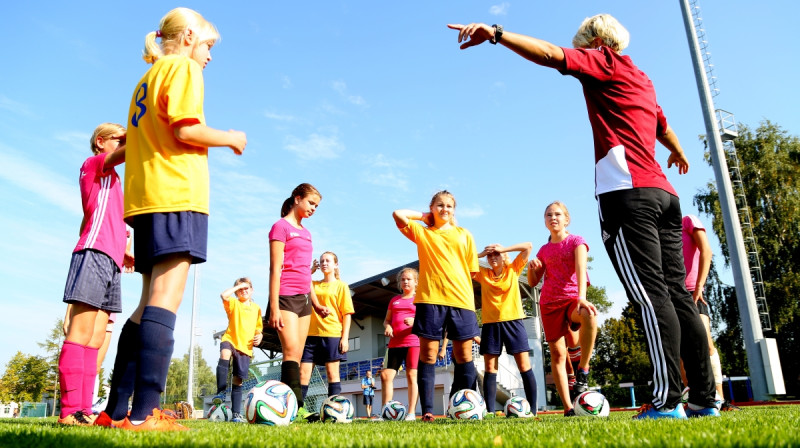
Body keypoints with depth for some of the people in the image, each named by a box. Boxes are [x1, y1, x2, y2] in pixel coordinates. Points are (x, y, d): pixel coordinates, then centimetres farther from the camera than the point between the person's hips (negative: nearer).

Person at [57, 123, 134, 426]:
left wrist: (123, 252, 17)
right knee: (81, 334, -13)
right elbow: (128, 151, -12)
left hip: (110, 261, 9)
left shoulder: (111, 180, 30)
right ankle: (70, 410, -14)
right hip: (95, 253, -9)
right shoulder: (93, 164, 7)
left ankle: (84, 409, 1)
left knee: (95, 340, 2)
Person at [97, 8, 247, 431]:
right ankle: (143, 413, -20)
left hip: (146, 198, 9)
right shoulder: (183, 66, 2)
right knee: (166, 297, -15)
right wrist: (229, 138, 2)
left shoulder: (148, 77, 28)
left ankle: (116, 410, 7)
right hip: (178, 194, -9)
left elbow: (139, 142, 24)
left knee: (150, 302, 7)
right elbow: (185, 130, -12)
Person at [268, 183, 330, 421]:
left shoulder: (306, 232, 19)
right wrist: (274, 307, -15)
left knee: (296, 357, 3)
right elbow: (275, 269, -9)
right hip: (286, 297, -8)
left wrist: (315, 303, 19)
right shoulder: (281, 226, -2)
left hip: (303, 299, 8)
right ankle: (299, 408, -23)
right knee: (292, 351, -18)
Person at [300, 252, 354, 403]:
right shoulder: (312, 284, 18)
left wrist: (345, 337, -9)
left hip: (332, 334, -3)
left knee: (332, 373, 0)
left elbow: (347, 313, 1)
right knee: (303, 372, 0)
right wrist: (310, 271, 9)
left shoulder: (341, 285, 7)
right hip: (311, 334, 4)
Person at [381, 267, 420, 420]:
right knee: (386, 375, -3)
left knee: (412, 375, -7)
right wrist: (387, 326, 0)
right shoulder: (394, 300, 21)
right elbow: (387, 319, 22)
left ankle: (411, 413, -2)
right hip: (395, 343, 5)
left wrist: (415, 321, -18)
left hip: (414, 342, -4)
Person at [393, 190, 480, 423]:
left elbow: (472, 270, 15)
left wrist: (454, 282, 3)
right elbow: (398, 214, 0)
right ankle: (427, 410, 0)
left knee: (464, 355, 3)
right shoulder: (421, 232, 13)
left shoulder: (464, 235, 16)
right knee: (427, 355, -3)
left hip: (461, 299, 2)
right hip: (430, 299, -2)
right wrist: (424, 216, 12)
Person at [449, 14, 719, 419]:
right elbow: (664, 127, 46)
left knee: (651, 294, -14)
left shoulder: (605, 62, 6)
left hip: (627, 190, -8)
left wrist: (496, 34, -20)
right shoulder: (641, 80, 29)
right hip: (662, 192, 8)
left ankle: (667, 400, -16)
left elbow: (552, 55, -13)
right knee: (676, 294, 5)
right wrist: (678, 154, 65)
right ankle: (704, 398, 7)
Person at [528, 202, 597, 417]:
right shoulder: (544, 250, 13)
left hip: (573, 298, -3)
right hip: (549, 302, 4)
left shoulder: (576, 241, 3)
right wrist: (532, 267, -7)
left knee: (589, 315, -38)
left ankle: (582, 372, -24)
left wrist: (581, 297, -31)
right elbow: (533, 282, 16)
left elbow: (581, 269, -15)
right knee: (557, 352, -3)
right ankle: (568, 408, 0)